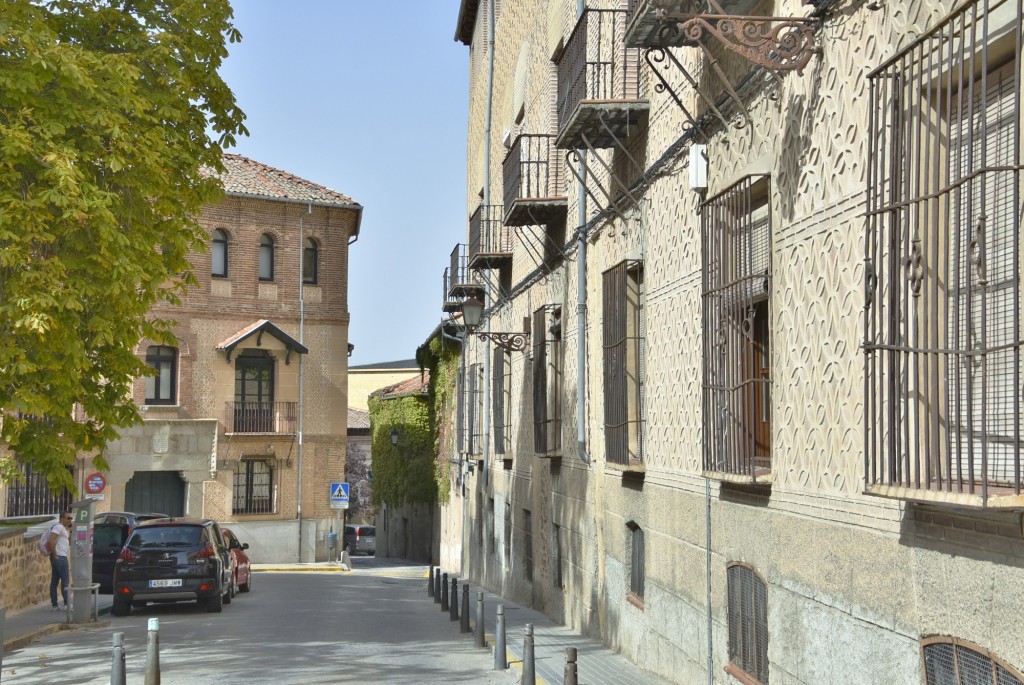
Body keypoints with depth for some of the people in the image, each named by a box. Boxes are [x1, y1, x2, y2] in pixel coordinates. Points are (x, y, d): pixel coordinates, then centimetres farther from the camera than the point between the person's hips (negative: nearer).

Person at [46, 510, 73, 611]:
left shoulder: (63, 528, 20)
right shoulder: (59, 527, -11)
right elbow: (51, 541, -23)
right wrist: (55, 555, -19)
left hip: (58, 558, 10)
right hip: (60, 557, -10)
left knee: (54, 581, 7)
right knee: (65, 580, -9)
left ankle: (54, 605, 8)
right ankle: (66, 604, -10)